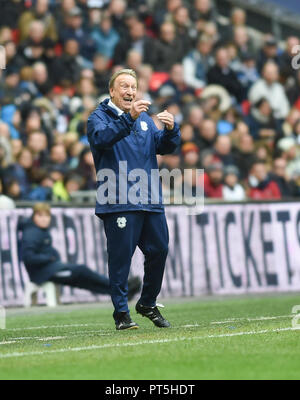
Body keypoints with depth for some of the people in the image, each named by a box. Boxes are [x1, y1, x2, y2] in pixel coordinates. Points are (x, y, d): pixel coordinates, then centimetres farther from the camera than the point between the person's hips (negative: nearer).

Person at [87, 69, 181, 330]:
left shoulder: (144, 118, 20)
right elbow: (102, 138, -21)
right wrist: (129, 118, -34)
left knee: (159, 250, 7)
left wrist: (170, 129, -11)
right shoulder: (99, 117, 1)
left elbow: (165, 147, 11)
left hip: (151, 201, 6)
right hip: (119, 201, -6)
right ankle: (121, 312, 0)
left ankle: (148, 303, 24)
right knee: (121, 256, -6)